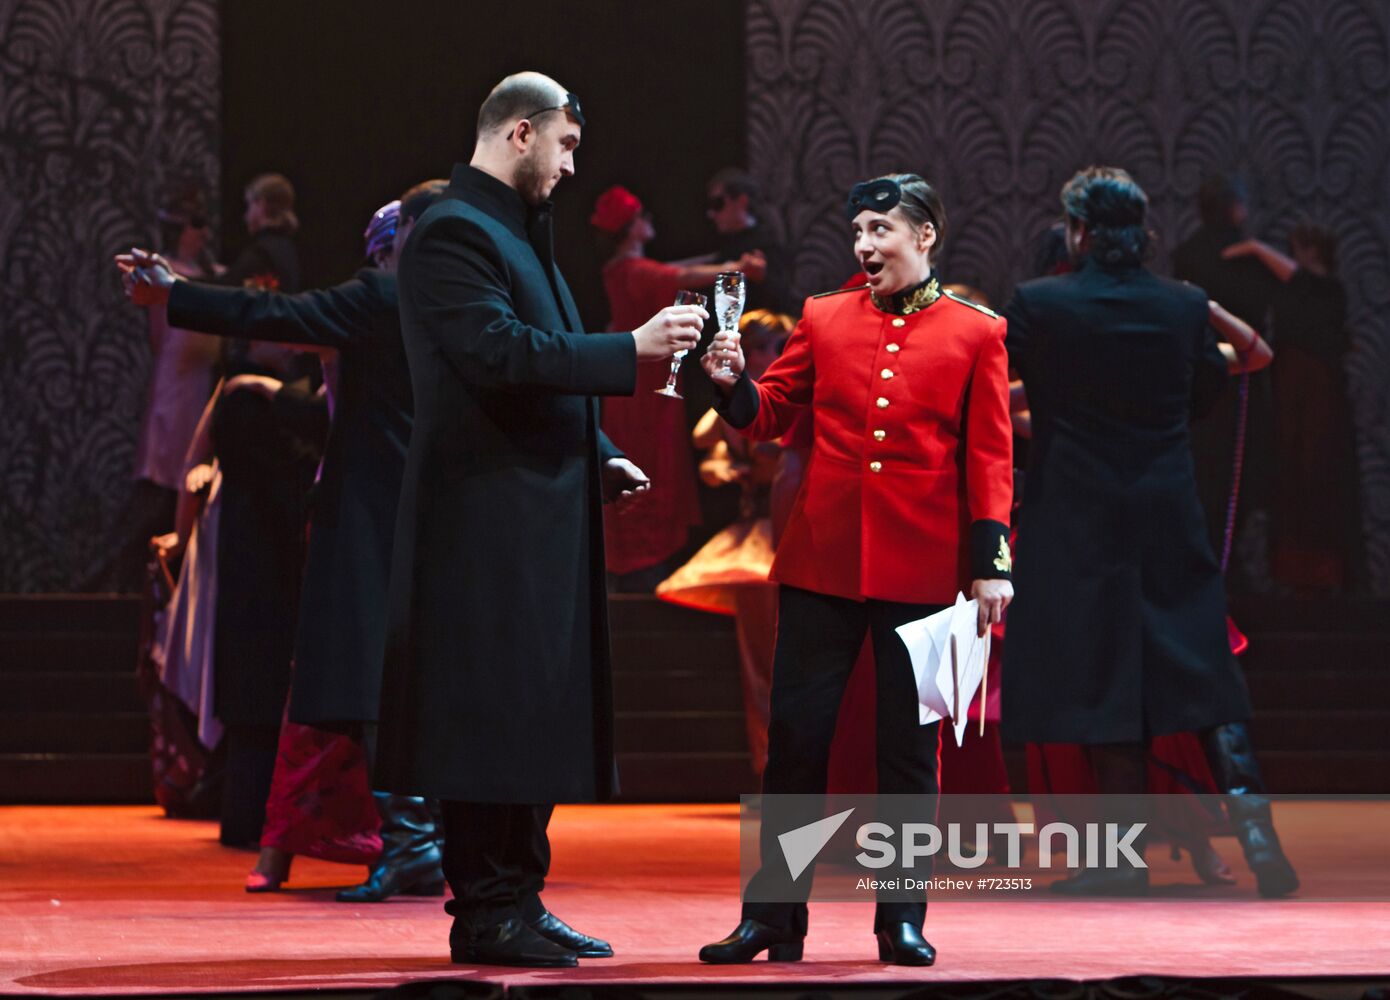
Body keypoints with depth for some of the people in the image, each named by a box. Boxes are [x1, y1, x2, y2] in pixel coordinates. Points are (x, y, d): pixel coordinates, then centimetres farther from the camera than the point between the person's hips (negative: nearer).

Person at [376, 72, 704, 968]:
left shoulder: (520, 235, 21)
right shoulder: (453, 233, -11)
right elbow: (500, 354, -23)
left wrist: (602, 459, 15)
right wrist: (631, 350, -21)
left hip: (543, 519, 10)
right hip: (488, 522, -10)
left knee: (541, 717, 11)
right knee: (492, 717, -8)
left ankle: (519, 902, 15)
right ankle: (486, 913, -5)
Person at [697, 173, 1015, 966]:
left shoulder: (977, 334, 4)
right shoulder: (825, 320, 10)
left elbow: (990, 456, 2)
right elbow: (769, 416, 12)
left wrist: (992, 561, -4)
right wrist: (734, 383, -9)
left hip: (921, 568, -2)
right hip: (821, 565, 2)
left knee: (911, 746, 4)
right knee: (796, 739, 2)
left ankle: (903, 921, 12)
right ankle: (773, 918, 8)